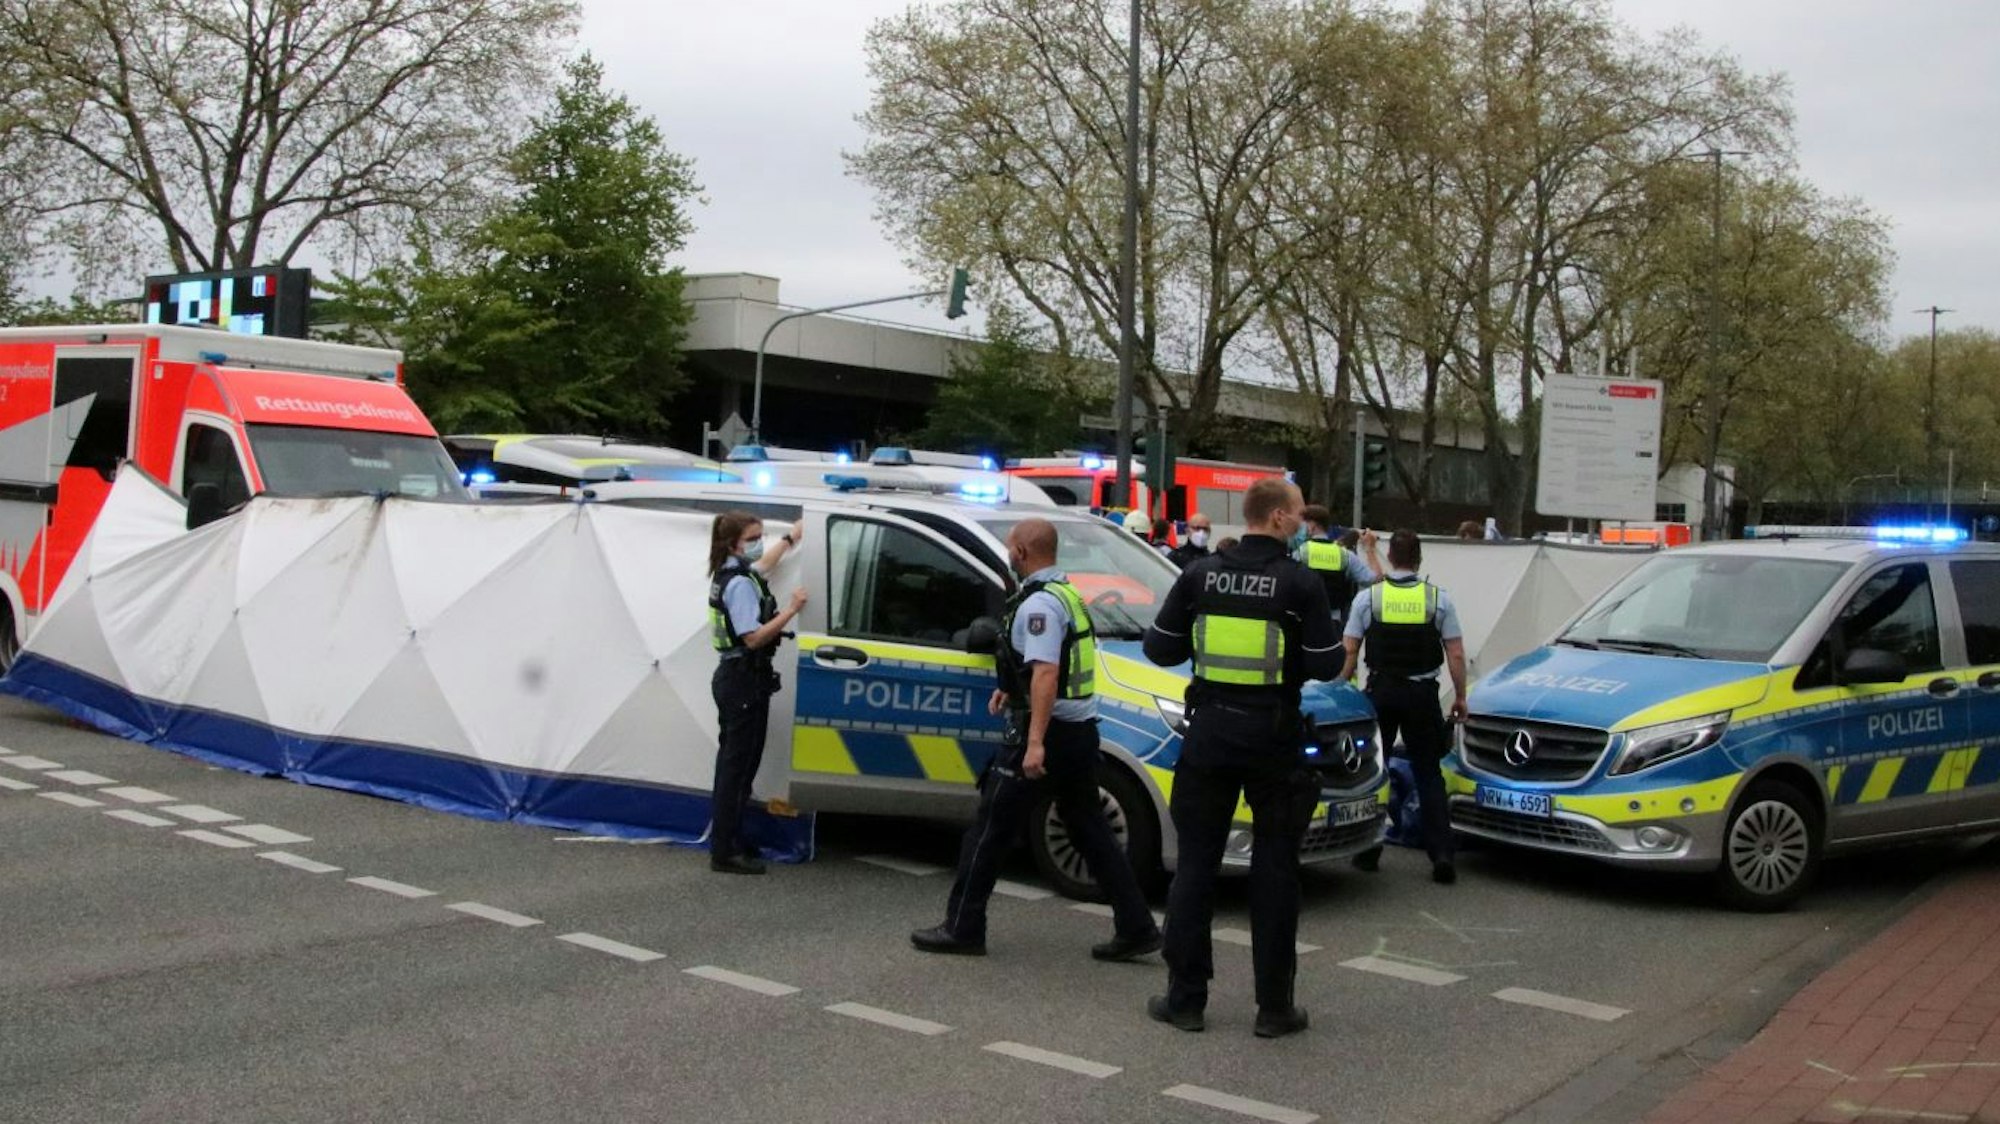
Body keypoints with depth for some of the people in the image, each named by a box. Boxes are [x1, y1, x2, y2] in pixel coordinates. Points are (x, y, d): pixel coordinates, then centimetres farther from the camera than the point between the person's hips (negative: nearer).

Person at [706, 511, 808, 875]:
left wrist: (791, 537, 44)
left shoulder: (732, 575, 12)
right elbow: (753, 638, -25)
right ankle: (725, 852, -5)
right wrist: (791, 610, -26)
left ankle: (727, 839, 25)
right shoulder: (741, 584, -19)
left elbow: (763, 564, 36)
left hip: (733, 678, 11)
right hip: (745, 682, -11)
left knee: (733, 763, 16)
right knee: (739, 764, -7)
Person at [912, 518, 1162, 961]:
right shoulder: (1067, 594, 15)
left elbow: (1046, 674, -26)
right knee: (1089, 828, 13)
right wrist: (1011, 690, 27)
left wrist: (1035, 742, -30)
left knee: (989, 827, 0)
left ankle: (962, 928, 6)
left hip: (1045, 730, -10)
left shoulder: (1039, 604, -16)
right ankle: (1136, 927, 11)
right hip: (1080, 729, 10)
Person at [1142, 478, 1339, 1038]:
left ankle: (1185, 997, 13)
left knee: (1195, 866, 10)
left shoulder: (1201, 575, -1)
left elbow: (1160, 649, 2)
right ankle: (1274, 1007, 12)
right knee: (1274, 871, 7)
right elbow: (1325, 665, -10)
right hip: (1274, 739, -2)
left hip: (1209, 734, 2)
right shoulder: (1301, 583, -10)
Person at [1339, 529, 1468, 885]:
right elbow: (1456, 654, -1)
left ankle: (1368, 851, 13)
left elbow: (1349, 651, -3)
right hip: (1422, 693, 0)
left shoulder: (1367, 597, -3)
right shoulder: (1439, 599, -2)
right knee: (1428, 774, 8)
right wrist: (1460, 696, 8)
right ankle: (1441, 853, -1)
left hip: (1380, 691, 0)